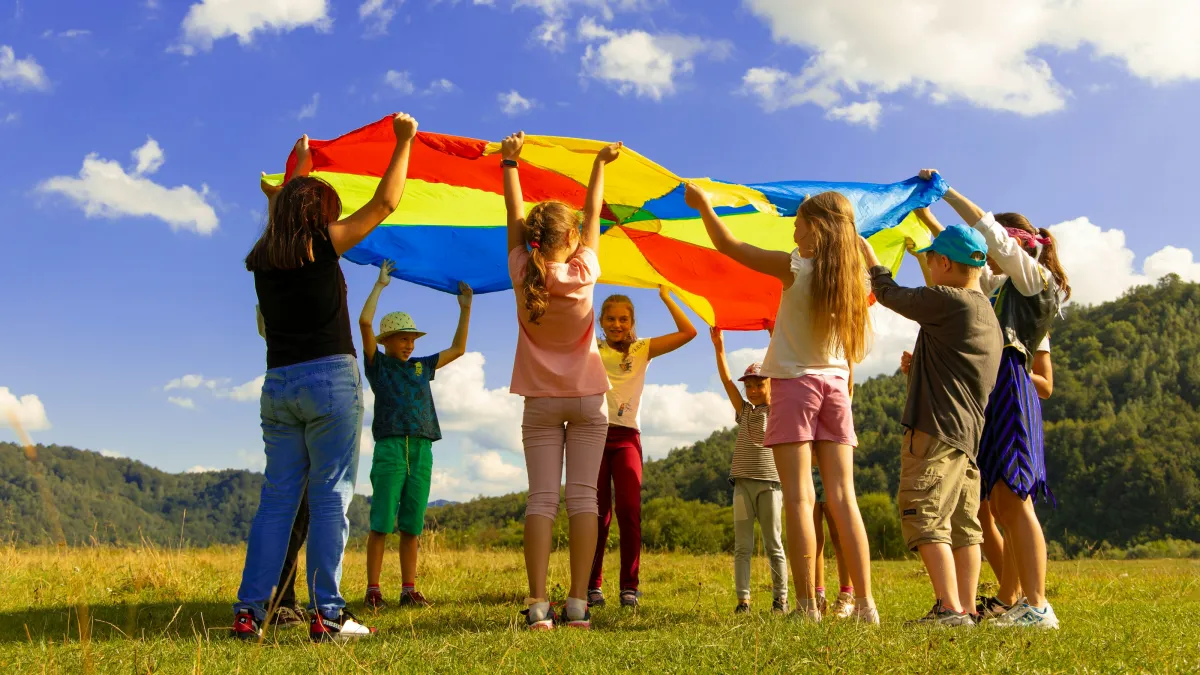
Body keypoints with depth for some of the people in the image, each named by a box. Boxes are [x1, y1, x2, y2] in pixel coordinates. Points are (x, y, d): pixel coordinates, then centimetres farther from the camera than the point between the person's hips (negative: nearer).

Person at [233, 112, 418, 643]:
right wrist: (403, 141, 10)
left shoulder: (263, 259, 11)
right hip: (330, 380, -6)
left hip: (278, 385, 6)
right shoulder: (322, 244, -4)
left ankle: (249, 610, 8)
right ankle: (326, 614, -2)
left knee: (277, 497, 9)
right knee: (330, 495, -3)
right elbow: (385, 203, 0)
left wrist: (301, 161, 45)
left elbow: (285, 205, 31)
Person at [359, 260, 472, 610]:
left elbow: (458, 349, 27)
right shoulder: (378, 364, 7)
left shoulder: (421, 367, 21)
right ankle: (373, 590, -2)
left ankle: (409, 589, 9)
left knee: (412, 525, 5)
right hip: (390, 448, -4)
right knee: (381, 523, -5)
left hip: (421, 450, 4)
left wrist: (465, 308, 22)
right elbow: (365, 322, -5)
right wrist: (380, 284, 1)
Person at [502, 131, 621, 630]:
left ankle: (538, 606, -10)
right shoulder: (583, 272, -9)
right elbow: (593, 215, 4)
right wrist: (600, 164, 18)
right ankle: (578, 604, -5)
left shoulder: (523, 274, -8)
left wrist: (509, 162, 17)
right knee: (583, 496, -2)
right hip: (587, 398, -1)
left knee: (541, 497, -2)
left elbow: (514, 216, 4)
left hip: (541, 401, 1)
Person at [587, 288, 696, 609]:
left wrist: (665, 295, 3)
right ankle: (592, 586, 5)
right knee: (598, 512, -1)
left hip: (626, 437, 0)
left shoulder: (643, 350, 12)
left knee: (629, 510, -10)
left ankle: (629, 586, -3)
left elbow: (688, 332, 4)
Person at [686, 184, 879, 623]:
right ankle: (865, 604, 2)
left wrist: (703, 205, 11)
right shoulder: (853, 276, 3)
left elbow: (727, 246, -3)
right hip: (835, 385, 5)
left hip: (795, 383, -5)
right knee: (842, 497, 4)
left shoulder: (795, 268, -9)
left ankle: (808, 606, -8)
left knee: (798, 497, -6)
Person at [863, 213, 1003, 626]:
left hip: (936, 429, -10)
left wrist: (868, 255, 16)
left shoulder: (947, 301, -11)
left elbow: (891, 294, 1)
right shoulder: (988, 314, 18)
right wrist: (918, 369, 31)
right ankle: (966, 609, 11)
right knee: (963, 525, 9)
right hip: (969, 434, 10)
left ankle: (949, 608, -13)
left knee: (925, 518, -9)